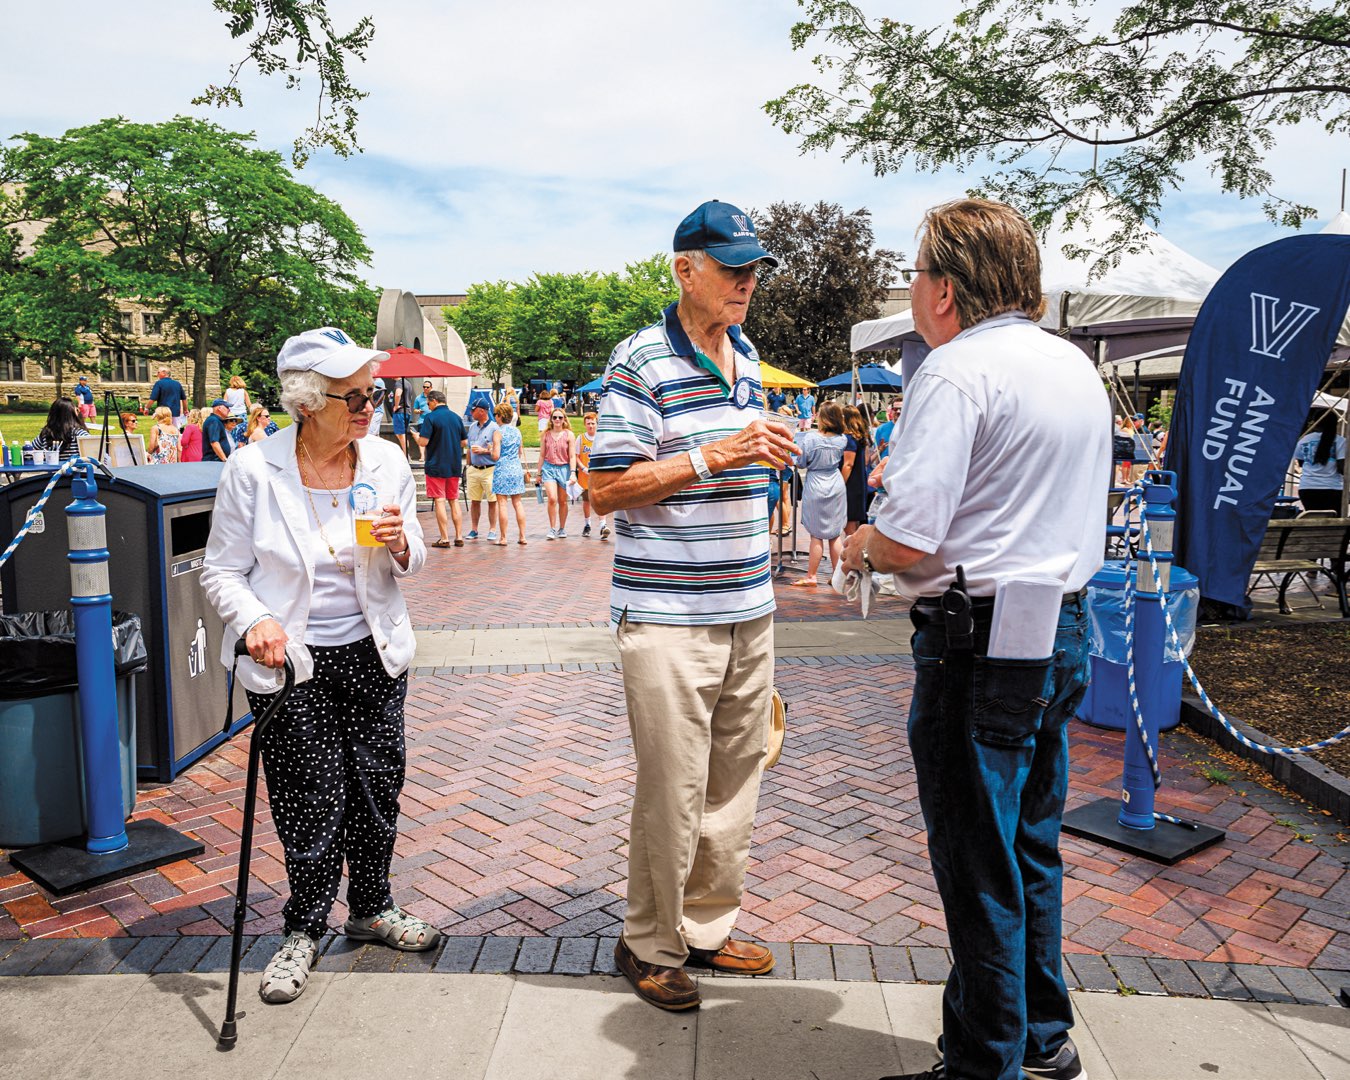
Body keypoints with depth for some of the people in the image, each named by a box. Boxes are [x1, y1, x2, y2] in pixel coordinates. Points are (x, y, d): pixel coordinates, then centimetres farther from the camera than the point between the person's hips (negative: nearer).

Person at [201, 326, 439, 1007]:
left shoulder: (387, 463, -2)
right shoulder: (251, 470, -12)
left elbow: (411, 564, 7)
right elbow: (222, 571, -6)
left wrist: (401, 546, -16)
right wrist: (255, 620, -24)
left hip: (373, 654, 4)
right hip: (292, 663, -3)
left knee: (379, 785, 12)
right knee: (310, 801, 3)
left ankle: (371, 910, 35)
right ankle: (304, 931, 27)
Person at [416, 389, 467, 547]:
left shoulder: (430, 417, -11)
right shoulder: (456, 417, 7)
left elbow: (423, 442, -16)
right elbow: (463, 442, 12)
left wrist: (416, 436, 5)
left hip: (436, 466, -5)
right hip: (455, 466, 5)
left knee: (439, 501, -1)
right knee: (454, 501, 12)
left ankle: (444, 539, -1)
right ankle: (459, 537, 11)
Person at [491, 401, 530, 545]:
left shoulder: (499, 432, -10)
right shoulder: (517, 431, 8)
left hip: (503, 469, -6)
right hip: (517, 468, 6)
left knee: (502, 503, -2)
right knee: (517, 503, 9)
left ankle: (503, 538, -1)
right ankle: (522, 536, 9)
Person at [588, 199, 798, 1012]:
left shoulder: (746, 353, 14)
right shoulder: (642, 362, -10)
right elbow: (605, 490, -16)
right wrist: (714, 456, -21)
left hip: (749, 610, 8)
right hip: (669, 618, -7)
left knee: (735, 784, 14)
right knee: (673, 794, -1)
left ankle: (708, 928, 31)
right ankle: (650, 945, 20)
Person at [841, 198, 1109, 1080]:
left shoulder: (958, 369, -17)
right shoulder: (1078, 366, 12)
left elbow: (908, 540, -24)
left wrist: (860, 549, -2)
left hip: (980, 645, -9)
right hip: (1065, 631, 9)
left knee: (979, 868, 5)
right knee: (1034, 847, 22)